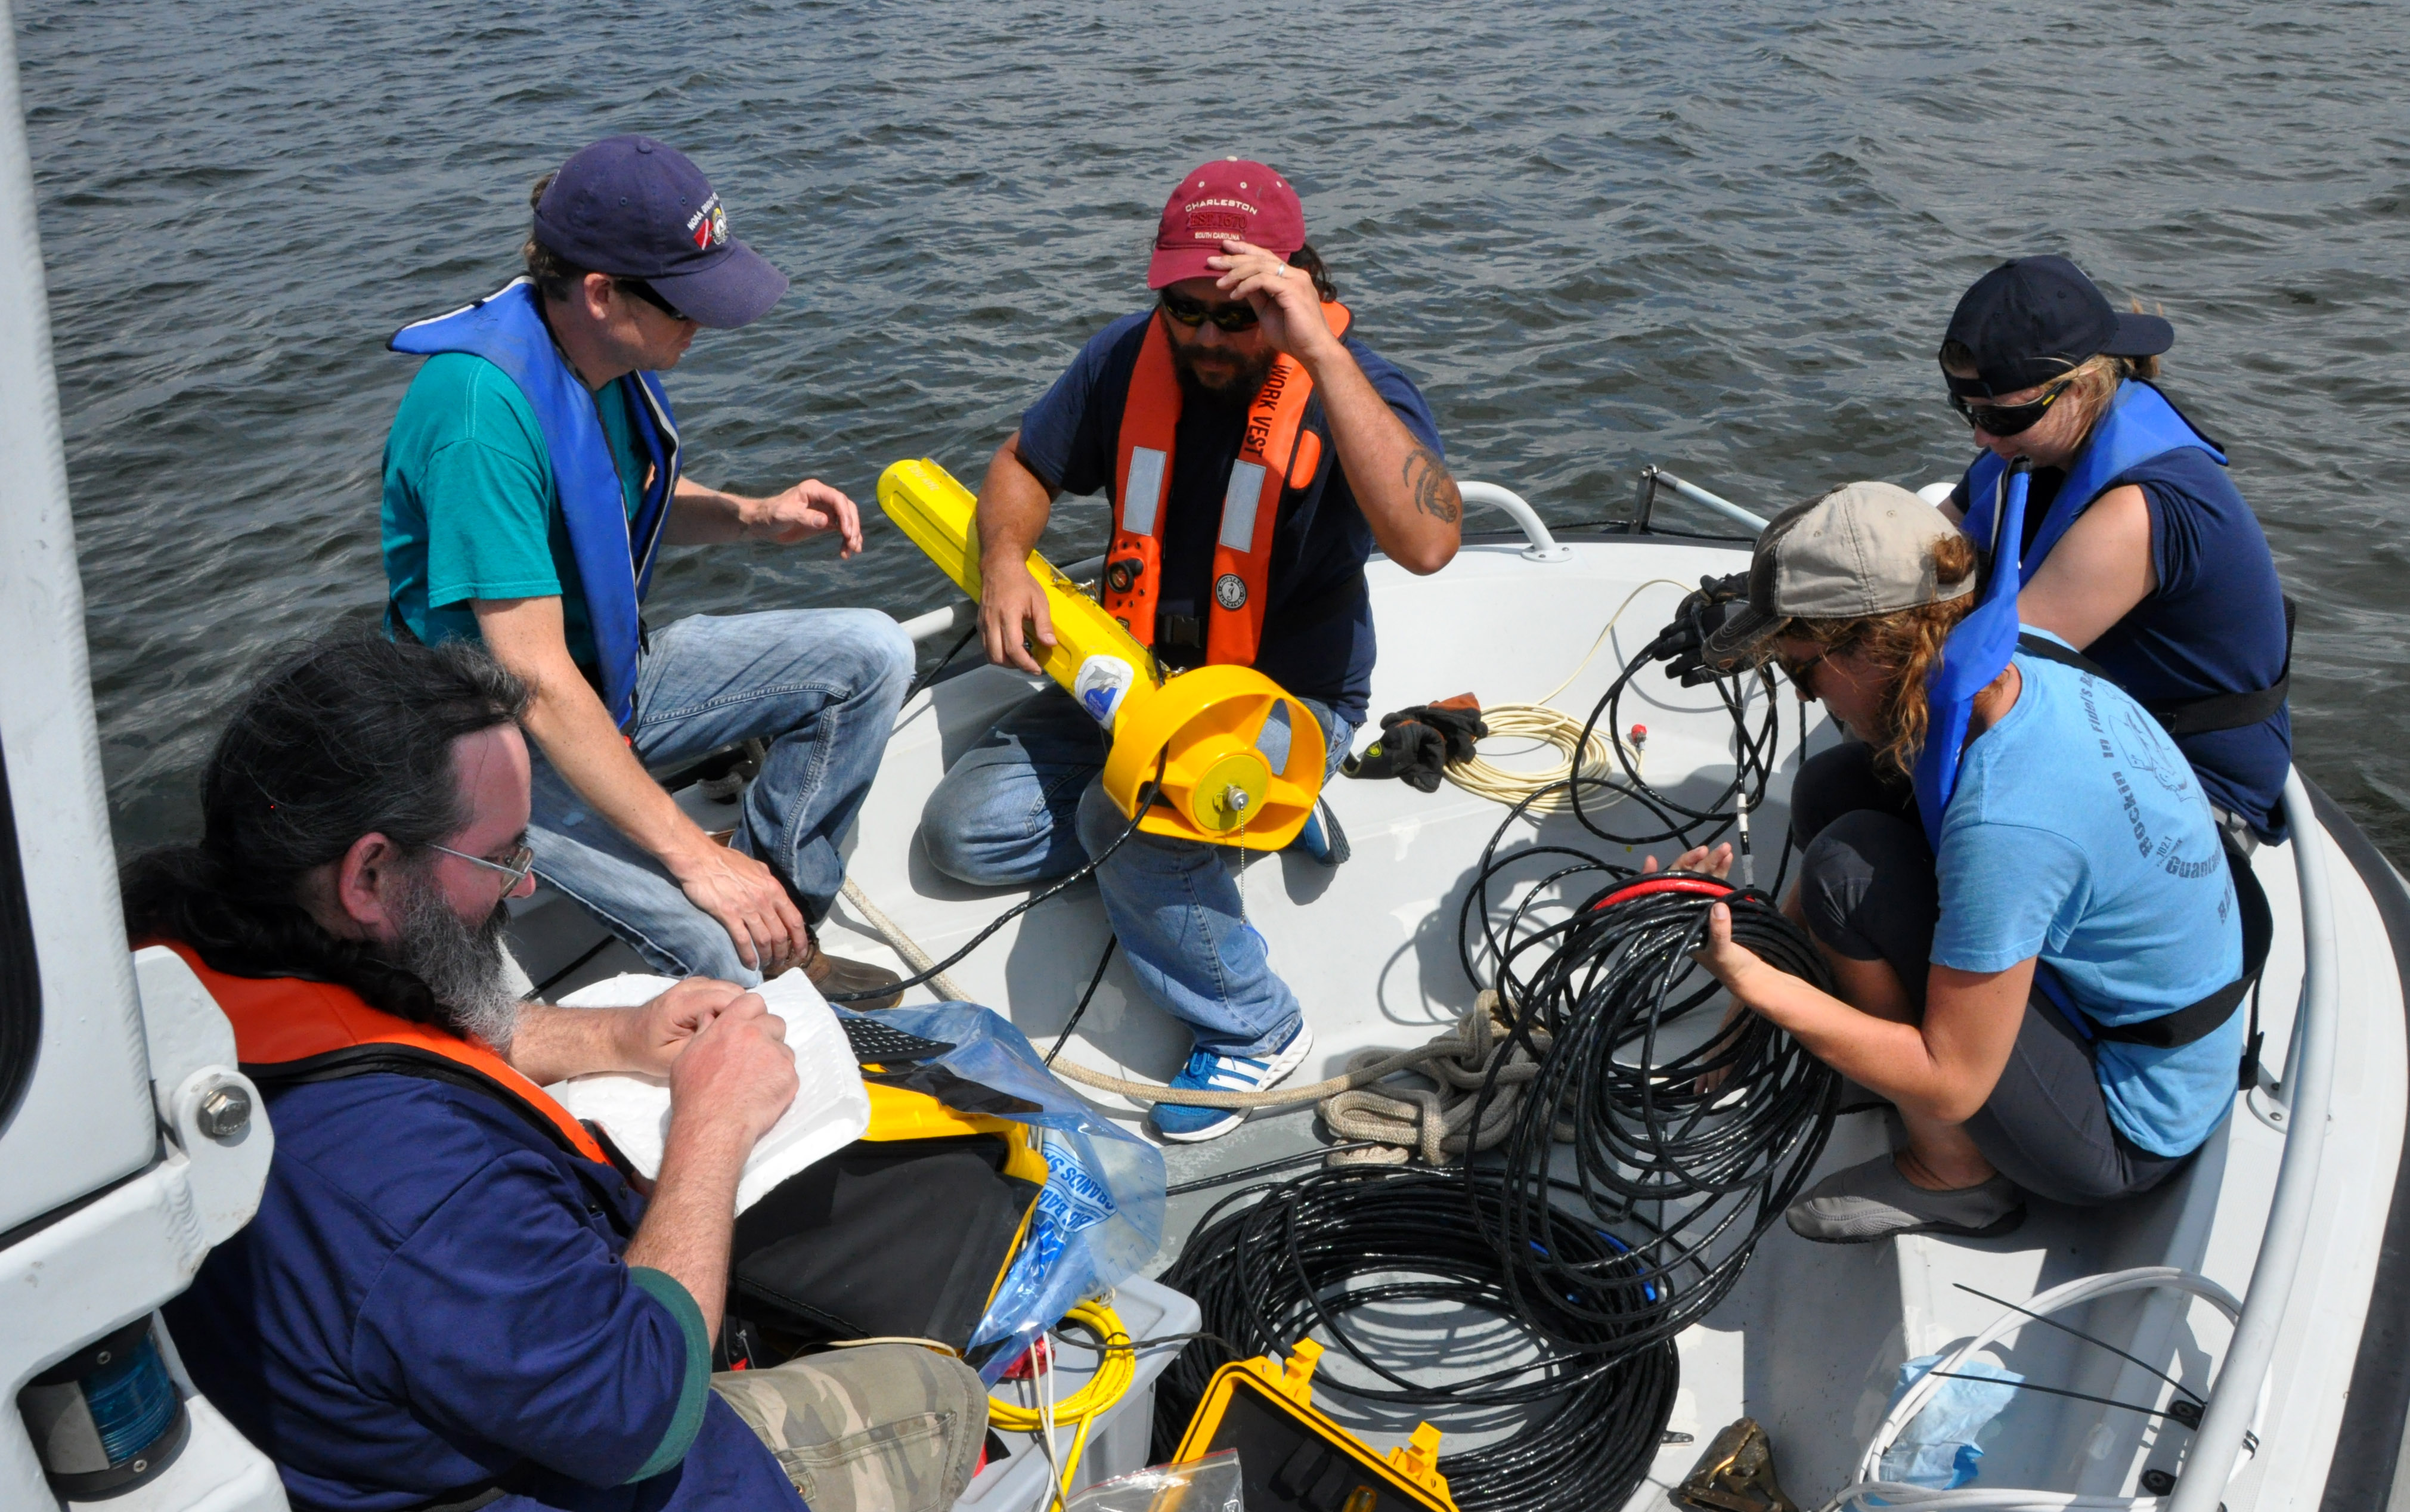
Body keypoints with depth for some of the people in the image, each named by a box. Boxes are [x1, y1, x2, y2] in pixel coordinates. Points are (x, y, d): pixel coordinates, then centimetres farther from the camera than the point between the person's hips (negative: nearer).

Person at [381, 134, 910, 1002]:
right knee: (719, 946, -29)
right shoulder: (482, 406, -30)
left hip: (614, 674, 9)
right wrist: (693, 855, -31)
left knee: (870, 655, -2)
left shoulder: (614, 348, -4)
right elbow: (536, 680, -31)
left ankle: (782, 930, 4)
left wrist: (754, 517, -3)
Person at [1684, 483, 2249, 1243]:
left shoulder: (2003, 824, -35)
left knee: (1849, 868, -21)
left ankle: (1952, 1178, -3)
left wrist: (1754, 983, -24)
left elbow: (1952, 1083, -25)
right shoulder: (2016, 659, -11)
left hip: (2124, 1143, -8)